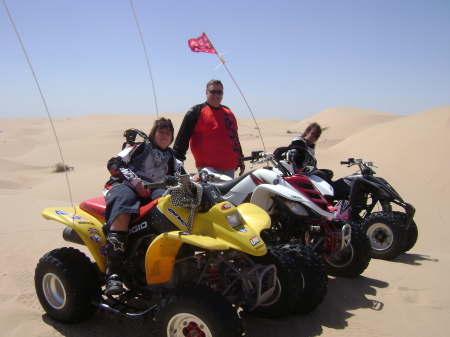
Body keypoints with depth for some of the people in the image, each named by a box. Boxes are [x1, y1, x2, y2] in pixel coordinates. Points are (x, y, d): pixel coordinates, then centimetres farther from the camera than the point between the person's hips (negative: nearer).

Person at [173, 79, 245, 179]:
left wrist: (240, 160, 25)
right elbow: (183, 136, -5)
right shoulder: (196, 111, -1)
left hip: (229, 168, 7)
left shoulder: (228, 113, 18)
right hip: (208, 167, -7)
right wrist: (178, 158, -11)